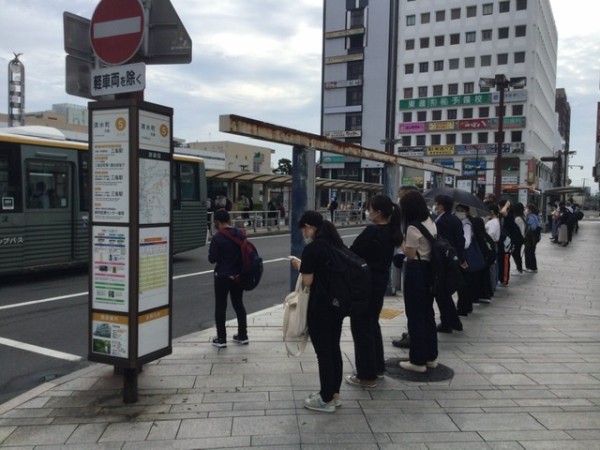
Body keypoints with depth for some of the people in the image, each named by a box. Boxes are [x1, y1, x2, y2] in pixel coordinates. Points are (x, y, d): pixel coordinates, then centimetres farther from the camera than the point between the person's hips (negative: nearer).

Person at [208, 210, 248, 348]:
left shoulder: (217, 237, -16)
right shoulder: (240, 234, 1)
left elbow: (212, 259, -14)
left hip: (223, 276, -5)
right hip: (238, 275, 5)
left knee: (220, 306, 5)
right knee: (238, 304, 17)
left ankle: (221, 339, 9)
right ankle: (242, 335, 24)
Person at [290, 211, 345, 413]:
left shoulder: (311, 248, -16)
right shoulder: (338, 244, 7)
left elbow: (307, 281, -15)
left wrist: (299, 266, 3)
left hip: (320, 306, -8)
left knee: (323, 352, 3)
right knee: (334, 348, 17)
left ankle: (326, 400, 15)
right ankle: (334, 394, 28)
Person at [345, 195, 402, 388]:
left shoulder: (372, 231, -21)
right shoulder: (390, 231, 5)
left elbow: (352, 253, -17)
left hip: (366, 283, -9)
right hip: (380, 281, 9)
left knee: (361, 326, 2)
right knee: (372, 323, 21)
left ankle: (367, 375, 9)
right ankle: (377, 367, 31)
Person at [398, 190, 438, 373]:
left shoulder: (413, 228, -19)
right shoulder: (431, 223, 9)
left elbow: (410, 254, -15)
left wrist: (402, 240, -2)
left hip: (416, 272, -9)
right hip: (429, 270, 9)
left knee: (415, 315, 0)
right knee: (428, 312, 16)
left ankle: (418, 360, 8)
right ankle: (431, 356, 26)